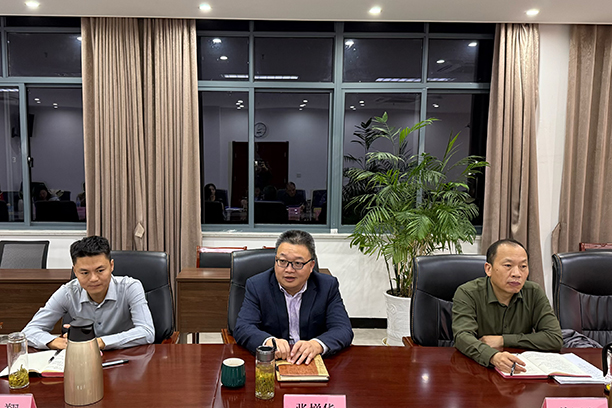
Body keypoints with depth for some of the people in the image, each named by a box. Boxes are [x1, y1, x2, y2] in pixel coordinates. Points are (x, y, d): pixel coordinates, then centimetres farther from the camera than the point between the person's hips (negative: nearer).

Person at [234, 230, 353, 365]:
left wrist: (317, 344, -29)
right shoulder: (256, 285, -1)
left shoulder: (328, 286, 0)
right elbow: (242, 329, -10)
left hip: (311, 362, 0)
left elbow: (344, 330, -8)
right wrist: (269, 342, -31)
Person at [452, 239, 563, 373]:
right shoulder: (467, 293, -10)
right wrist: (493, 356, -42)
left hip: (521, 372, 3)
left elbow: (555, 339, -4)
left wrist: (503, 340, -11)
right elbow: (463, 337, -23)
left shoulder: (534, 293, 1)